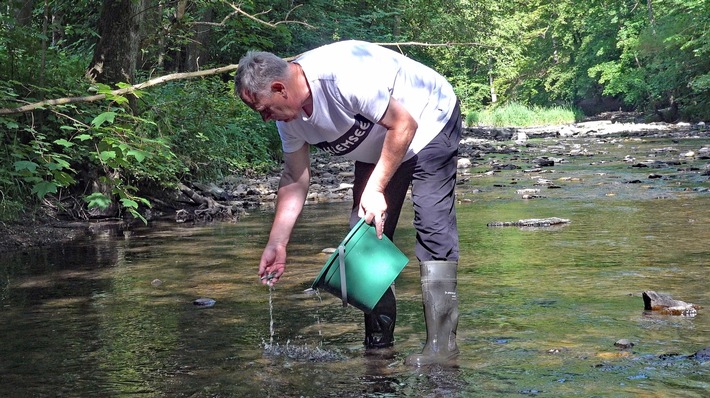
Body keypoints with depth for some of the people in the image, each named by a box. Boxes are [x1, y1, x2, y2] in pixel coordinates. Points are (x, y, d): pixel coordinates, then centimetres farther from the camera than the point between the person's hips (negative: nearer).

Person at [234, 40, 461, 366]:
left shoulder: (343, 74, -38)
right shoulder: (288, 113, -12)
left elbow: (403, 124, -31)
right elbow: (295, 178, -3)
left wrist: (375, 189, -31)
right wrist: (276, 243, -9)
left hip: (429, 123, -8)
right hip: (377, 146, 8)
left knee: (432, 223, -18)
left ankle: (442, 342, -17)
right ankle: (378, 341, 8)